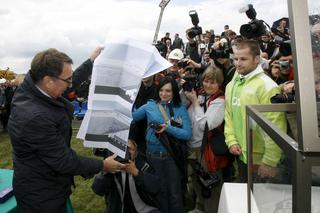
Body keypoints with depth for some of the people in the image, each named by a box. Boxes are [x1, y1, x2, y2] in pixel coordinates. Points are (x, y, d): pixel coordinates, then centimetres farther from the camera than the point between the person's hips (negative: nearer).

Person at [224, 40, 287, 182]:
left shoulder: (267, 86, -18)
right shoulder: (231, 85, 5)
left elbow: (275, 128, -20)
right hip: (240, 155, 7)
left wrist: (269, 162, -19)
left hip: (260, 159, -6)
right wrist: (231, 141, -4)